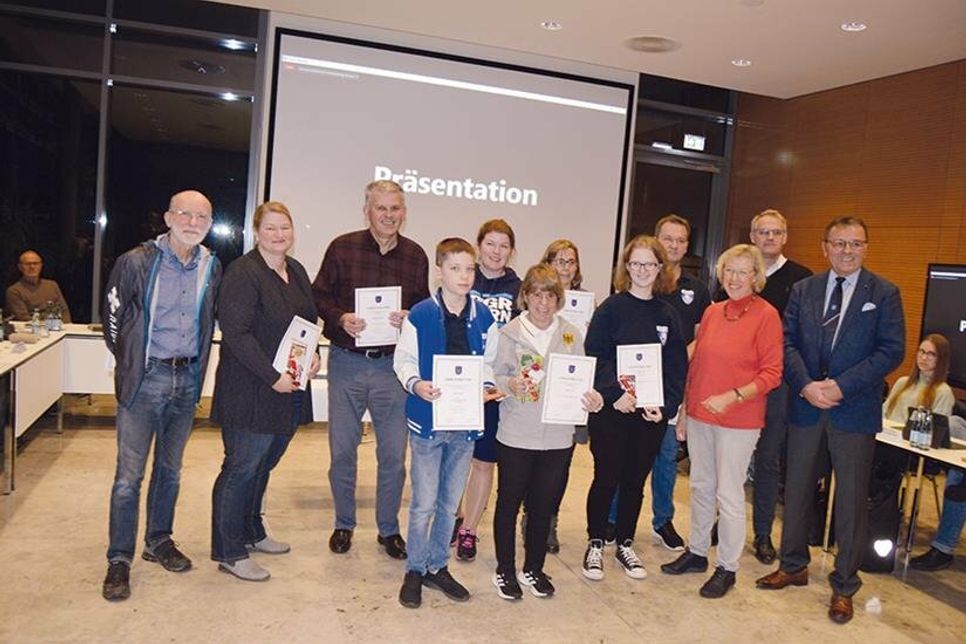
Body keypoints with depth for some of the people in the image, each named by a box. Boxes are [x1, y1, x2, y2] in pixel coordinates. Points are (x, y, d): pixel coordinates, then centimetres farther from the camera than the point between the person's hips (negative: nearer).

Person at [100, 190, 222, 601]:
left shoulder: (212, 268, 3)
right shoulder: (136, 262, -9)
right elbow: (112, 317, 0)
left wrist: (196, 364, 11)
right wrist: (131, 362, 5)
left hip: (187, 380, 4)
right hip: (144, 379, -4)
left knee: (170, 469, 16)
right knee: (129, 474, -1)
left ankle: (159, 541, 32)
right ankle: (119, 559, 13)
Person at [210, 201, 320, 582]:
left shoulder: (296, 272, 13)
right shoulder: (243, 272, -13)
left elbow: (308, 322, 22)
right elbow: (235, 331, -20)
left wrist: (313, 355, 4)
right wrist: (272, 377, -21)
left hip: (289, 390, 8)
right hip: (250, 391, -8)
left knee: (264, 464, 19)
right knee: (241, 468, 1)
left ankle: (251, 532, 36)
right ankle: (228, 552, 14)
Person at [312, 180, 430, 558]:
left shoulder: (416, 256, 4)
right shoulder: (342, 247, -1)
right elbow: (318, 296, 3)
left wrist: (411, 319, -11)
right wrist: (340, 318, -16)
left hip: (393, 364, 1)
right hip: (346, 361, 0)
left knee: (393, 453, 7)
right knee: (342, 450, 10)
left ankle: (389, 529, 26)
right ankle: (344, 524, 30)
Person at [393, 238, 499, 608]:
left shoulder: (483, 318, 2)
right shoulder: (420, 315, -9)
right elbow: (403, 360, -3)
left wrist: (488, 386, -7)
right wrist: (416, 384, -21)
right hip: (428, 419, -3)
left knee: (450, 502, 16)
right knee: (423, 503, 4)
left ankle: (437, 567, 33)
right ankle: (415, 570, 24)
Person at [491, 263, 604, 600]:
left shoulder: (572, 334, 3)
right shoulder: (509, 333, -6)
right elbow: (494, 377, -6)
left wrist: (591, 397, -13)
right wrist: (510, 384, -26)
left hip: (558, 437, 3)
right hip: (516, 435, -2)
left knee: (543, 506, 16)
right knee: (509, 503, 11)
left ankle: (533, 568, 35)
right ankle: (505, 569, 29)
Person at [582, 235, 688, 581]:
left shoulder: (668, 315, 7)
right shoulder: (611, 308, -4)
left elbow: (677, 367, 5)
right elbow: (594, 357, -9)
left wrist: (666, 405, -8)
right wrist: (615, 395, -19)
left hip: (652, 413, 3)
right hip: (611, 411, -3)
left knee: (635, 481, 14)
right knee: (607, 479, 4)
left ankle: (625, 545, 30)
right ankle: (595, 545, 22)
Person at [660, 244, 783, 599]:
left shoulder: (766, 315, -9)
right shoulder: (712, 312, 7)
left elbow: (771, 373, -11)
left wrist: (732, 396, -23)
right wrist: (684, 410, 12)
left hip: (738, 422, -5)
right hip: (699, 416, 6)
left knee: (728, 494, 4)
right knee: (701, 486, 16)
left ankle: (727, 567, 20)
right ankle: (696, 551, 33)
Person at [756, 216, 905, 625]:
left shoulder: (884, 293, -2)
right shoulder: (803, 290, 6)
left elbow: (891, 350, -8)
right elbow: (787, 342, 1)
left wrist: (841, 386, -17)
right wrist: (806, 385, -14)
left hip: (855, 411, -3)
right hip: (805, 407, 3)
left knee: (851, 500, 6)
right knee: (797, 490, 14)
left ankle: (844, 586, 22)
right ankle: (793, 566, 32)